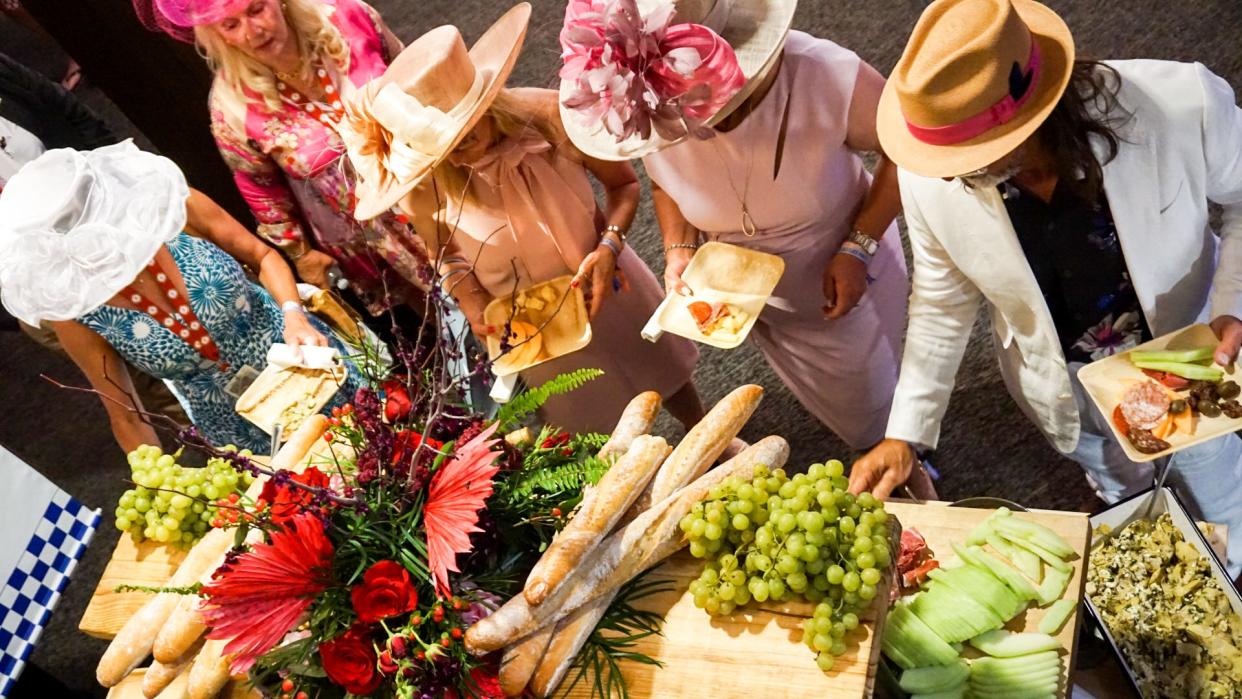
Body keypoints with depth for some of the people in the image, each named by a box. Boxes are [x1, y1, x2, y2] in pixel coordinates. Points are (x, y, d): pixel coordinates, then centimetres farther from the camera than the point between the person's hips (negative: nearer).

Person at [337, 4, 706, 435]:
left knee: (665, 372, 28)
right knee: (592, 435, 20)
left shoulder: (549, 117, -31)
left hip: (603, 283, 1)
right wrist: (470, 302, -20)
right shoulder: (424, 183, -28)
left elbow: (624, 183, -13)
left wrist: (609, 247, -27)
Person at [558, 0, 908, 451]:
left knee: (871, 407, 21)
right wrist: (680, 250, -18)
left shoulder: (827, 76, -38)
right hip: (759, 304, 3)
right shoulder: (649, 119, -25)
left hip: (846, 280, -2)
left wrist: (858, 248, -26)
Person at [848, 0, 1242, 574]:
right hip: (1066, 389, 1)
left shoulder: (1183, 104, -35)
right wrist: (906, 434, -13)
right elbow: (943, 307, -10)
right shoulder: (929, 182, -28)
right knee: (1128, 503, 30)